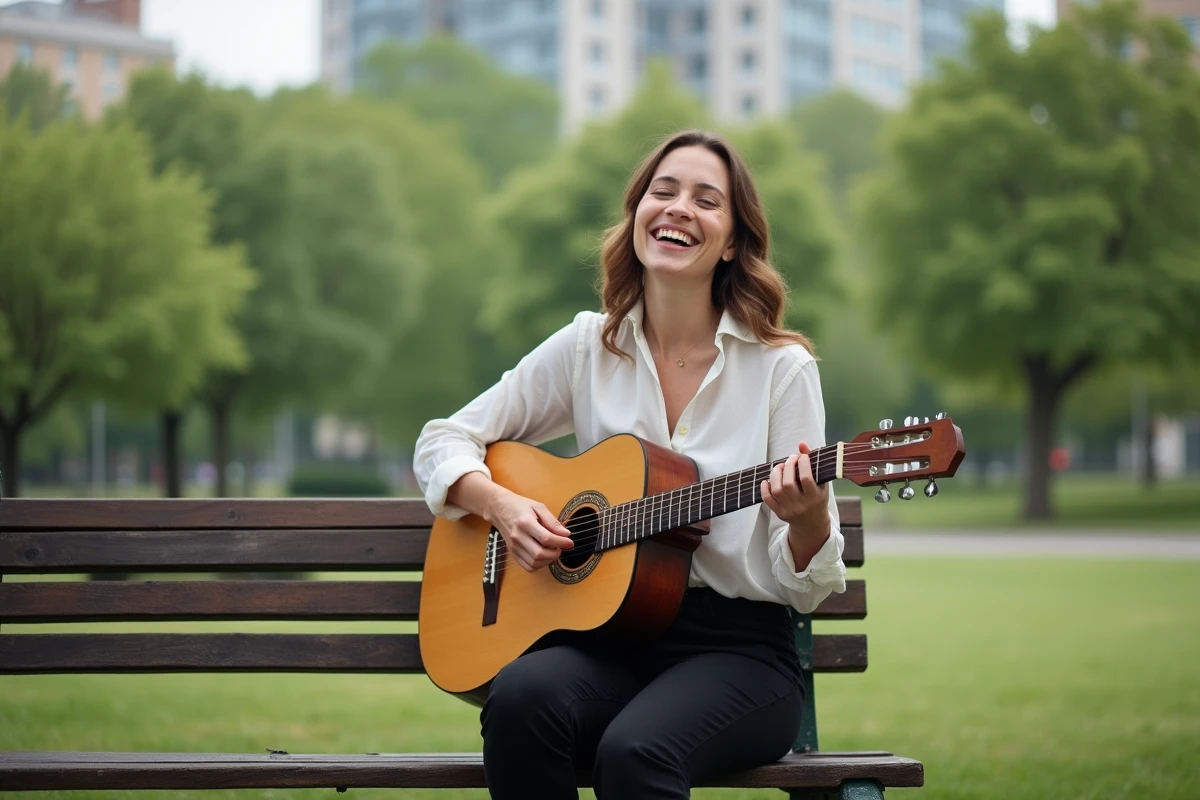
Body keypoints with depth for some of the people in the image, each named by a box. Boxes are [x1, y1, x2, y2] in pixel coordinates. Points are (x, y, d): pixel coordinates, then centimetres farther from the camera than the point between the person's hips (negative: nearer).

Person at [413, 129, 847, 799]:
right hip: (609, 634, 3)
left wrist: (808, 521, -25)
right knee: (522, 698, -32)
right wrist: (502, 506, -8)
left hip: (739, 648, -3)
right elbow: (443, 442, 12)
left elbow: (805, 588, -2)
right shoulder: (590, 347, 7)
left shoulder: (782, 368, -2)